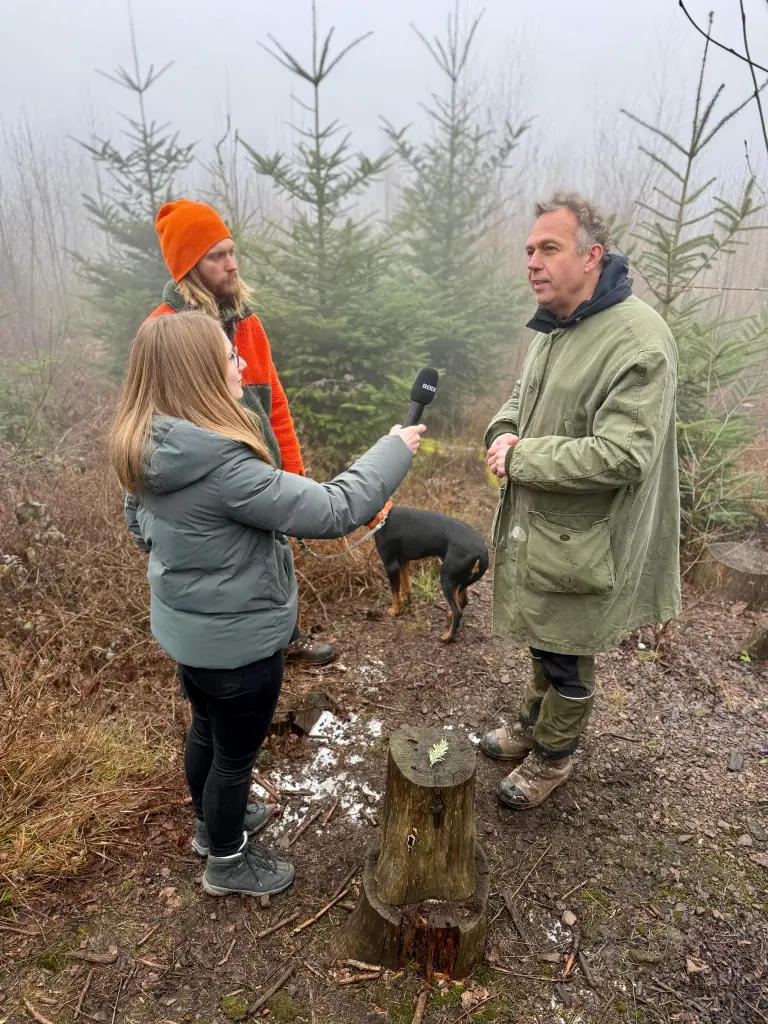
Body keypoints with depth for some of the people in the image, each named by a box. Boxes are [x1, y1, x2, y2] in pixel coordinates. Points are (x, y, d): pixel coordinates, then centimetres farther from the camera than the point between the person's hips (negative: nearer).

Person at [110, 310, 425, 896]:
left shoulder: (146, 450, -6)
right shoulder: (223, 465, -34)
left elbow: (139, 523, 11)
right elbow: (332, 511, -31)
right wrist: (394, 451, -20)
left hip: (184, 626, 8)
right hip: (238, 639, -8)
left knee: (207, 731, 29)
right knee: (236, 753, 16)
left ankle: (214, 823, 55)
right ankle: (227, 863, 41)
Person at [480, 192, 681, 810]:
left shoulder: (639, 341, -24)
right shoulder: (555, 325, 6)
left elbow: (622, 455, -29)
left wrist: (522, 457, -22)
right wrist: (504, 433, -4)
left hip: (582, 539, -8)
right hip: (534, 524, 8)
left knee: (567, 656, 12)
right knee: (542, 637, 25)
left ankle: (553, 757, 36)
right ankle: (533, 725, 49)